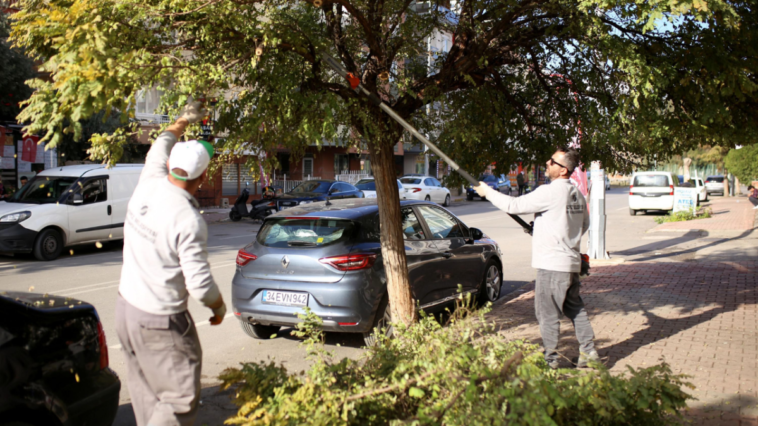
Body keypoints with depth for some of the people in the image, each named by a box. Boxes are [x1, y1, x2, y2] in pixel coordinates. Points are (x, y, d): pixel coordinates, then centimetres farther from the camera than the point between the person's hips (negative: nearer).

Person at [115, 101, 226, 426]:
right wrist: (220, 307, -2)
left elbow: (160, 147, 19)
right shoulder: (188, 220, -23)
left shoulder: (148, 185, -3)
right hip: (160, 321, -8)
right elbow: (200, 285, -22)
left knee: (145, 392, 20)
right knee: (181, 399, 3)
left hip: (126, 305, 8)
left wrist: (183, 122, 35)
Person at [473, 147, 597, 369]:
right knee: (575, 308, 18)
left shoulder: (550, 192, -17)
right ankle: (588, 351, 22)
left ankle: (550, 359, 7)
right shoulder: (577, 194, 10)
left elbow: (514, 205, -17)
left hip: (552, 263, -9)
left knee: (548, 313, 1)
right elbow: (584, 224, 24)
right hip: (571, 261, 9)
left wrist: (487, 192, -6)